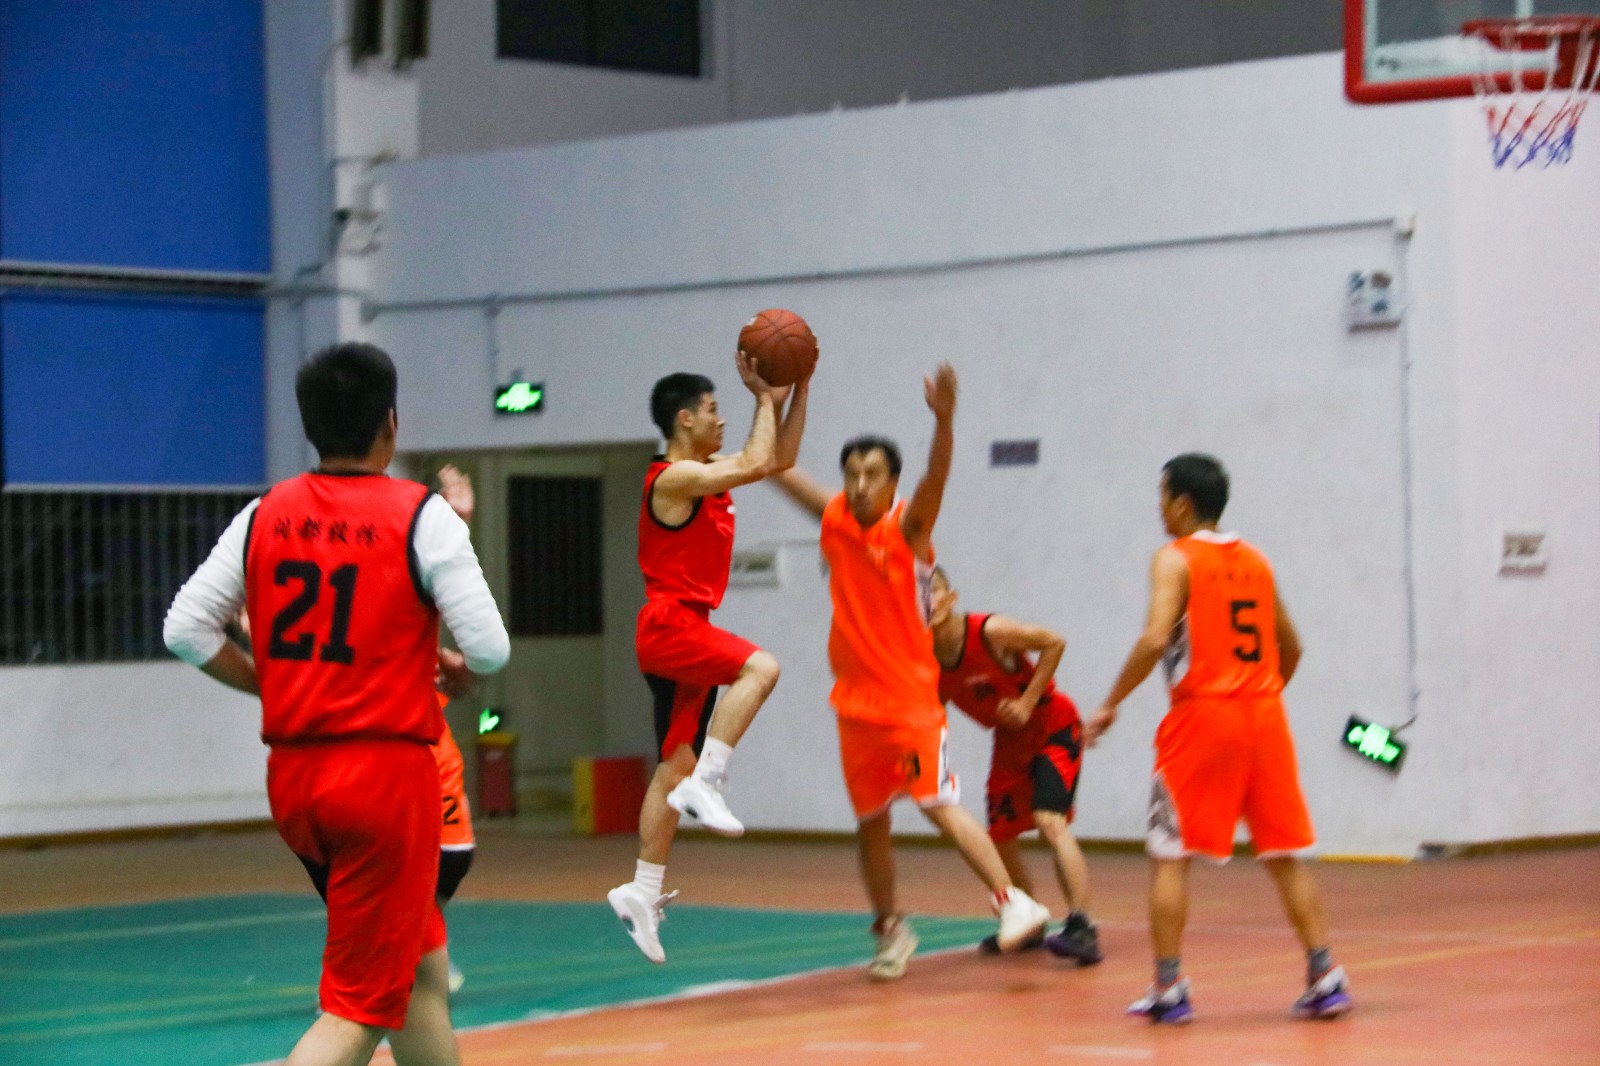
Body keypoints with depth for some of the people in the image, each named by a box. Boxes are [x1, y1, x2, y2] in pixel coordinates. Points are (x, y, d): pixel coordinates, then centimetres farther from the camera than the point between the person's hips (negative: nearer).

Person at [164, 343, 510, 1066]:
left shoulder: (266, 515, 5)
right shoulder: (422, 517, -9)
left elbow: (186, 631, 4)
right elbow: (490, 650, -12)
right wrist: (455, 669, 10)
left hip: (293, 776, 6)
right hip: (388, 771, -6)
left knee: (421, 967, 22)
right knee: (362, 1004, -2)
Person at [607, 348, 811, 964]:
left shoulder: (708, 472, 14)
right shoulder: (673, 478, -14)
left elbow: (780, 458, 21)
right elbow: (757, 464, -21)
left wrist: (798, 390, 12)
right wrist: (765, 397, -9)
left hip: (687, 632, 10)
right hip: (669, 625, -10)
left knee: (676, 767, 9)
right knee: (760, 667, -29)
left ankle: (643, 891, 12)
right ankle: (705, 786, -26)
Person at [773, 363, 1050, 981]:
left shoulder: (908, 526, -9)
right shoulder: (835, 520, 4)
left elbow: (936, 477, -28)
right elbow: (781, 471, 10)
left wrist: (943, 419, -46)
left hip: (911, 699, -5)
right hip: (855, 701, 5)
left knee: (938, 803, -16)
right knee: (870, 821, 11)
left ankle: (1013, 902, -15)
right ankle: (890, 931, 24)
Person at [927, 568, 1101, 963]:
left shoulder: (990, 631, -25)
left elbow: (1054, 643, -16)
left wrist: (1028, 701, -20)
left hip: (1053, 727, -7)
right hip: (1010, 741, 7)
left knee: (1050, 821, -24)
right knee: (1000, 835, 11)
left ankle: (1081, 928, -29)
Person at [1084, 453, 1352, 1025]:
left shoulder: (1175, 558, -4)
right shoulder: (1256, 561, 14)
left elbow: (1156, 639, -18)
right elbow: (1290, 647, 20)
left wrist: (1111, 705, -10)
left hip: (1201, 714, -5)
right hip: (1264, 713, 5)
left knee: (1169, 855, 3)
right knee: (1285, 854, 11)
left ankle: (1169, 988, 0)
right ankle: (1325, 978, 6)